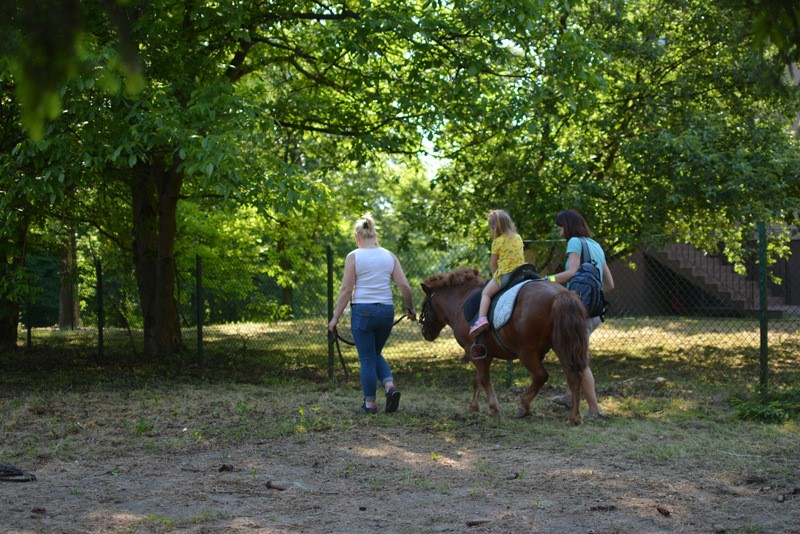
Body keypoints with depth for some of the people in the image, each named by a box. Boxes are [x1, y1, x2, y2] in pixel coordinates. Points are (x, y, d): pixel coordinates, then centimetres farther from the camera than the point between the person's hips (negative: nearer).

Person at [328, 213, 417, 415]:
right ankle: (390, 385, -1)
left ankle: (370, 404, 12)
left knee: (367, 358, 6)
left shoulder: (353, 257, -6)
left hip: (362, 311, -4)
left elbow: (346, 290, -9)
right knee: (375, 354, 22)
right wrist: (411, 309, 17)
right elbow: (404, 286, 1)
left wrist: (335, 317, -3)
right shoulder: (389, 256, 4)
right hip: (386, 311, 4)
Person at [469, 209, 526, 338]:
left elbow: (493, 263, 3)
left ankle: (482, 318, -15)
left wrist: (495, 276, 19)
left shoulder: (497, 242, -2)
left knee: (486, 293, 3)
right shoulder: (518, 238, 13)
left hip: (504, 273, -5)